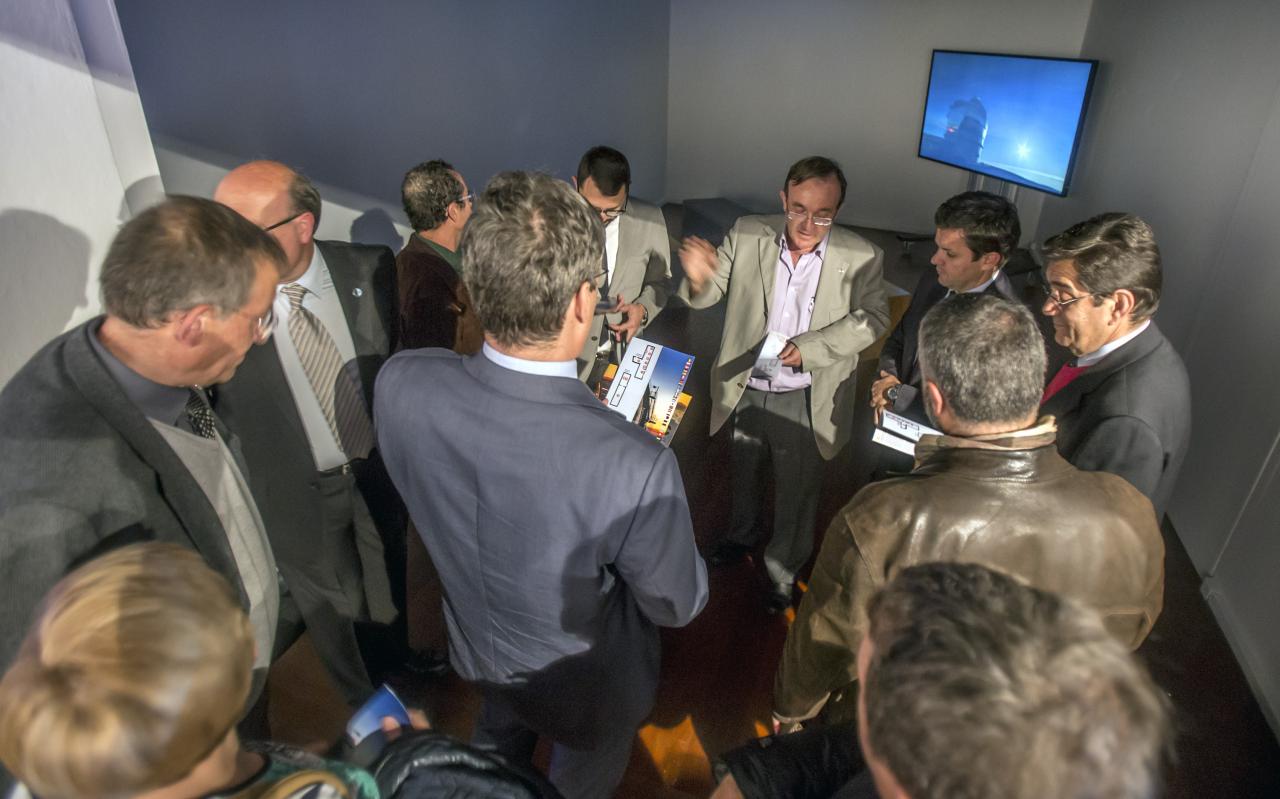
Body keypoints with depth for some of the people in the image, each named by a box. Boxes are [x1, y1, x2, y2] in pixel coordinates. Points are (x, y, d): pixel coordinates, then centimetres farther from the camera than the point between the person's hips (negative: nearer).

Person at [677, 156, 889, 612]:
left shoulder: (861, 258, -16)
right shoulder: (747, 236, -11)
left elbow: (873, 317, -8)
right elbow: (711, 295, -7)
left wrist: (809, 348, -23)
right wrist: (699, 279, -33)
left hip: (805, 399, -2)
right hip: (746, 387, 3)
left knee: (797, 491, 16)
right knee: (743, 472, 27)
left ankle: (784, 571, 43)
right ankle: (741, 537, 57)